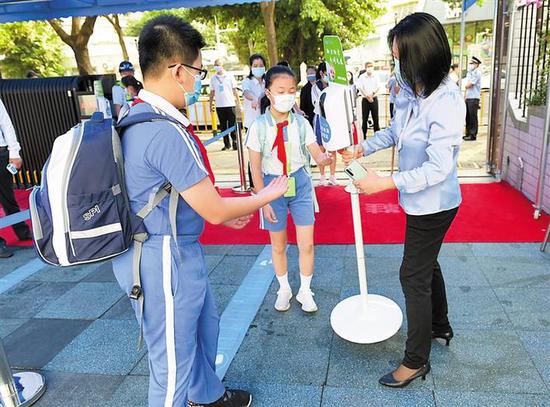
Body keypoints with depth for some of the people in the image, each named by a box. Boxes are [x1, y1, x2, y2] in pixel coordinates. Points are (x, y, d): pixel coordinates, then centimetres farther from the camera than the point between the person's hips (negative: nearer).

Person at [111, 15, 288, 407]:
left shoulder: (138, 119, 6)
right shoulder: (166, 132, -27)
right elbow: (215, 210, -21)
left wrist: (223, 212, 17)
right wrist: (268, 195, -4)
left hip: (175, 252, 11)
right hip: (166, 260, -11)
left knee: (204, 325, 29)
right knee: (173, 364, 9)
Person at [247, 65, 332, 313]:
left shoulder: (301, 123, -5)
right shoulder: (259, 126, -10)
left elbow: (318, 156, -9)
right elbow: (255, 168, -8)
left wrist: (326, 157, -33)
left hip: (300, 185, 1)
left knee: (306, 244, 5)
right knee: (278, 245, 14)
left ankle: (305, 291, 27)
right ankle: (284, 289, 36)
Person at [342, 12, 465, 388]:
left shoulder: (446, 101, -27)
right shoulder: (412, 89, -2)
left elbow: (438, 168, -28)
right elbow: (395, 131, 14)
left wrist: (386, 183, -30)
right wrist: (362, 149, 3)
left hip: (433, 205, -9)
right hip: (421, 200, 9)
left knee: (414, 276, 1)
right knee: (426, 264, 24)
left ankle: (416, 361, 20)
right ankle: (440, 326, 48)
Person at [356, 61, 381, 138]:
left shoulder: (376, 77, 3)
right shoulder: (362, 77, -1)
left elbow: (378, 87, 1)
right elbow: (360, 88, -5)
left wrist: (372, 93, -15)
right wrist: (367, 96, -13)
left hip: (374, 99, 1)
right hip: (365, 100, -1)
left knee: (375, 117, 4)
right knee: (365, 118, 1)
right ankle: (364, 135, 8)